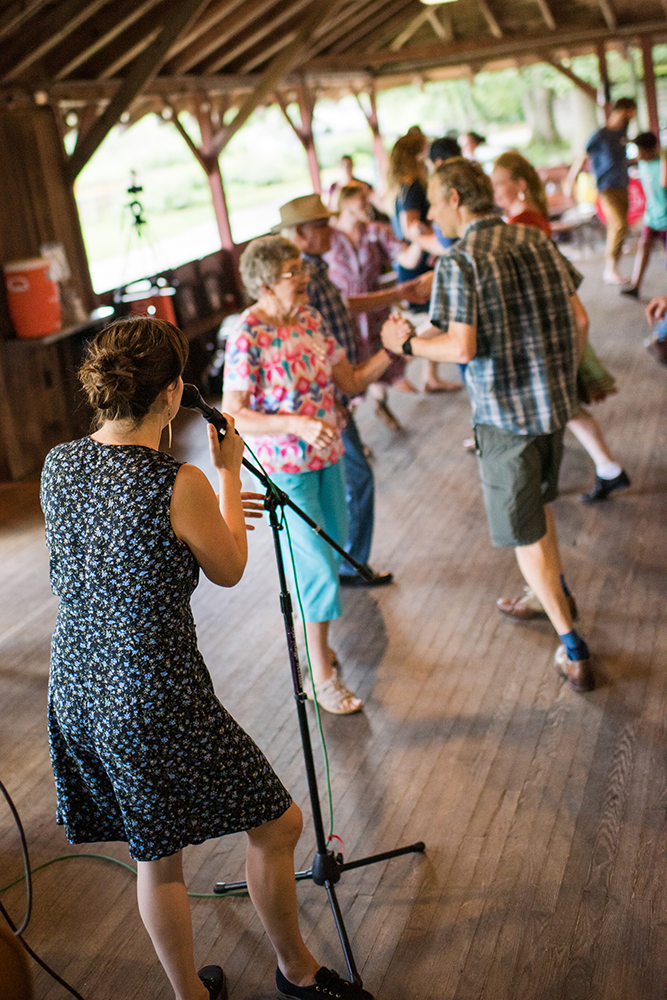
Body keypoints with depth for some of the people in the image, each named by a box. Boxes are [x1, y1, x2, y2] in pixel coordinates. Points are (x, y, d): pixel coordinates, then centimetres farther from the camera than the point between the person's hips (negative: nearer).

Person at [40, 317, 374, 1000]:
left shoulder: (57, 463, 0)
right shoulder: (179, 485, -21)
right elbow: (228, 572, -3)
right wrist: (229, 473, 7)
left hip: (75, 690, 7)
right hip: (155, 701, -7)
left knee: (154, 855, 24)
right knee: (277, 824, 15)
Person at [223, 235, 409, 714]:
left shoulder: (310, 319, 2)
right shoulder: (247, 338, -19)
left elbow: (351, 381, 7)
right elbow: (234, 415, -21)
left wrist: (390, 350, -7)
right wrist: (297, 424, -31)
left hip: (328, 457, 7)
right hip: (286, 467, -7)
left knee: (333, 551, 19)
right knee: (319, 569, -3)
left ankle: (315, 639, 42)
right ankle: (322, 675, 13)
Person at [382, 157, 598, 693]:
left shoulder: (459, 261, -16)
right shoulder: (537, 240, 5)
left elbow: (463, 347, -22)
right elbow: (578, 319, 6)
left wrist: (407, 343, -5)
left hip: (504, 412, -7)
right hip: (555, 400, 7)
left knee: (525, 532, 6)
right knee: (538, 499, 29)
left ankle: (573, 649, 10)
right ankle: (556, 592, 46)